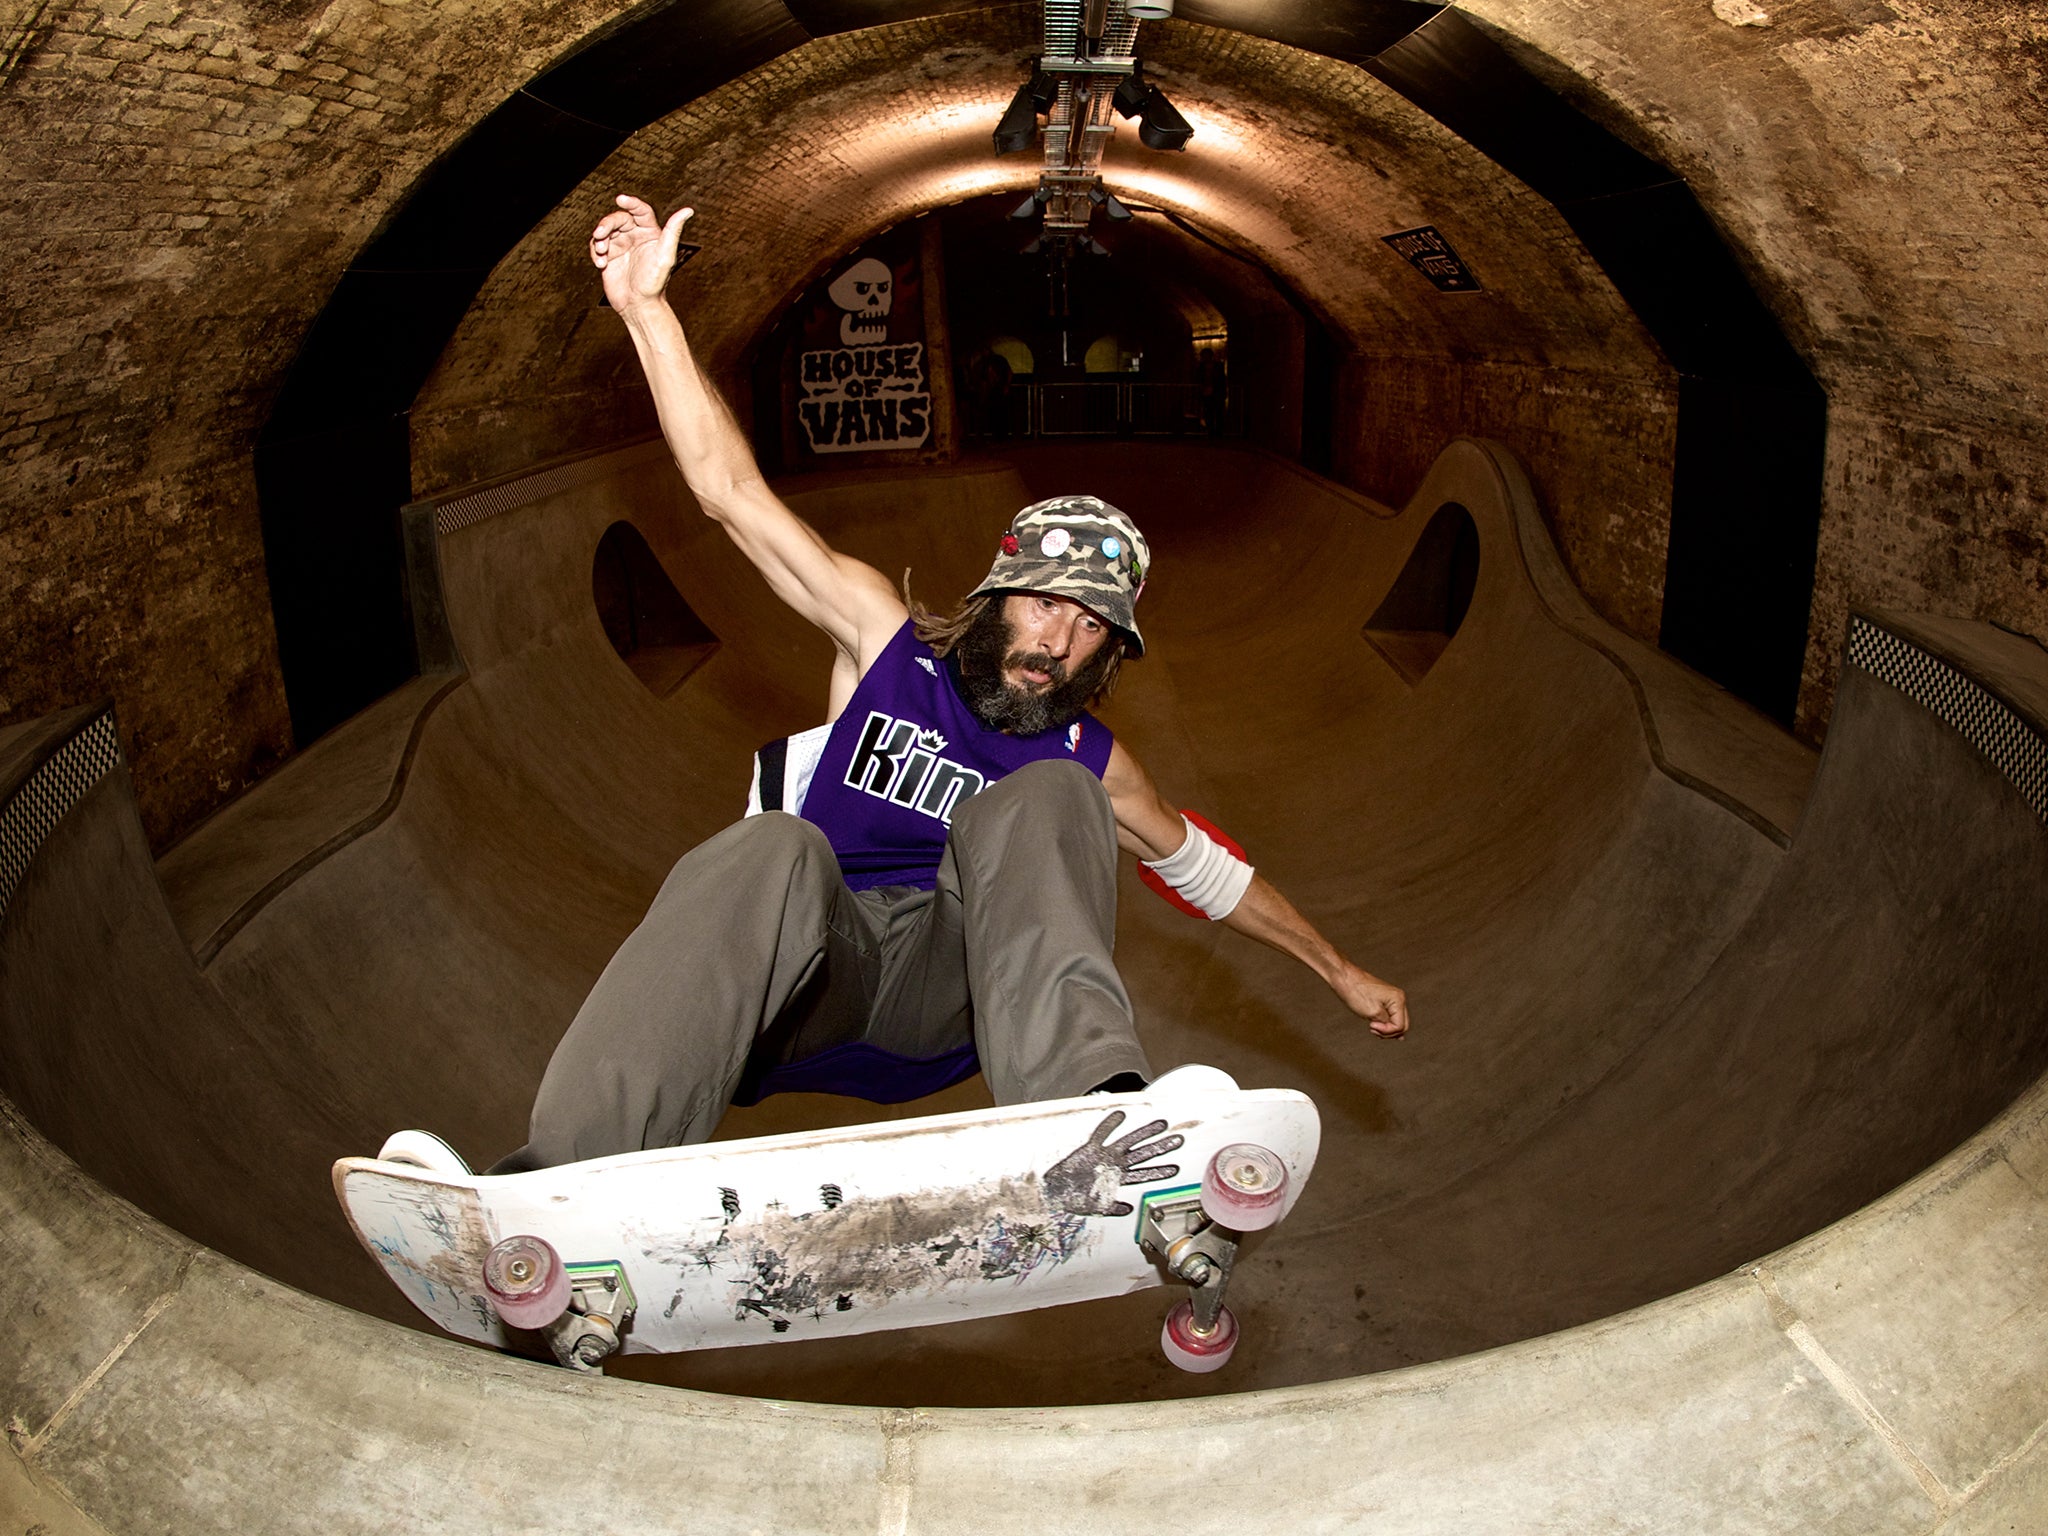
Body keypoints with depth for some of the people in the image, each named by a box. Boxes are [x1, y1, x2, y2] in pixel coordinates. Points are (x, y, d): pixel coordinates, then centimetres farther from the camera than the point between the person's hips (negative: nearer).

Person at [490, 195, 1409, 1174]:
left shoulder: (1086, 764, 15)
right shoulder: (888, 641, 9)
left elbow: (1210, 871, 29)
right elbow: (732, 493, 3)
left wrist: (1340, 972, 36)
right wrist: (647, 308, -2)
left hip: (945, 1002, 2)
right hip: (800, 990, -1)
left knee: (1045, 801, -21)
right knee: (779, 850, -36)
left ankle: (1092, 1111, -46)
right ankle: (563, 1181, -53)